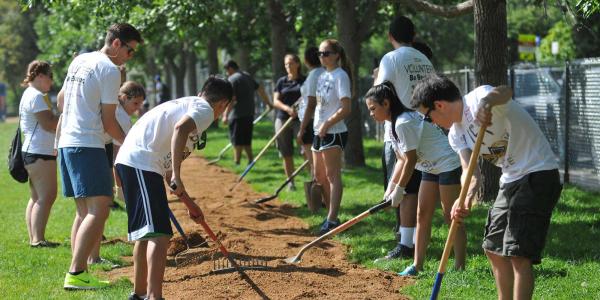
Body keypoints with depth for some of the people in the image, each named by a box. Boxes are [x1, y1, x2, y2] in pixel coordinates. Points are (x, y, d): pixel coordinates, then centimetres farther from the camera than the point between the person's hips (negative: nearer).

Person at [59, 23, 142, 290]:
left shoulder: (79, 60, 16)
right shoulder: (109, 70, -10)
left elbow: (62, 99, 27)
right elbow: (108, 122, -9)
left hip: (67, 143, 10)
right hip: (88, 145, -10)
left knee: (84, 210, 12)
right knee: (99, 208, -12)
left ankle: (78, 273, 9)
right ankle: (76, 273, -19)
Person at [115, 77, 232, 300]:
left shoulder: (185, 104, 30)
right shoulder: (205, 109, 2)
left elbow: (166, 164, 33)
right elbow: (180, 128, -23)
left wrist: (189, 203, 38)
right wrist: (177, 177, -26)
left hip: (128, 161, 10)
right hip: (142, 163, -10)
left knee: (145, 233, 21)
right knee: (159, 233, -14)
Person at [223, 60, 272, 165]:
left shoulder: (232, 79, -10)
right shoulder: (248, 76, 16)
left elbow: (232, 99, -19)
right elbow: (260, 89, 21)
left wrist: (226, 115, -19)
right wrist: (268, 103, 31)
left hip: (237, 114, -8)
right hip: (249, 114, 8)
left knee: (237, 141, -5)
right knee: (246, 140, 15)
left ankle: (237, 163, -6)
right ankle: (251, 161, 15)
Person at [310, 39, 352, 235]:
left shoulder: (340, 76, -11)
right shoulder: (323, 76, 15)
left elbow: (345, 109, -18)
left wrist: (327, 124, -20)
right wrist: (319, 126, 15)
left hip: (334, 132, -9)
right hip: (319, 132, 9)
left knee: (332, 176, -9)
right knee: (319, 176, 13)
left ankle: (332, 220, -9)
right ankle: (330, 215, 23)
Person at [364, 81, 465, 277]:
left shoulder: (404, 123, -24)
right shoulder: (394, 124, 6)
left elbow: (411, 161, -21)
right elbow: (401, 159, 10)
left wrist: (399, 190, -13)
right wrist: (390, 188, 3)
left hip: (448, 165, -10)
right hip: (431, 168, 10)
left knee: (451, 217, -8)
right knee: (422, 215, 8)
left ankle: (460, 267, -4)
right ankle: (417, 265, 11)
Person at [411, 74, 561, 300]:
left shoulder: (478, 98, -16)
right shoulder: (456, 133, 9)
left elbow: (505, 92, -39)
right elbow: (470, 171, -3)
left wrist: (487, 102, -61)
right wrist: (465, 198, -24)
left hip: (538, 174, -10)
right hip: (511, 180, 10)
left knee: (518, 253, -17)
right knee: (494, 248, 19)